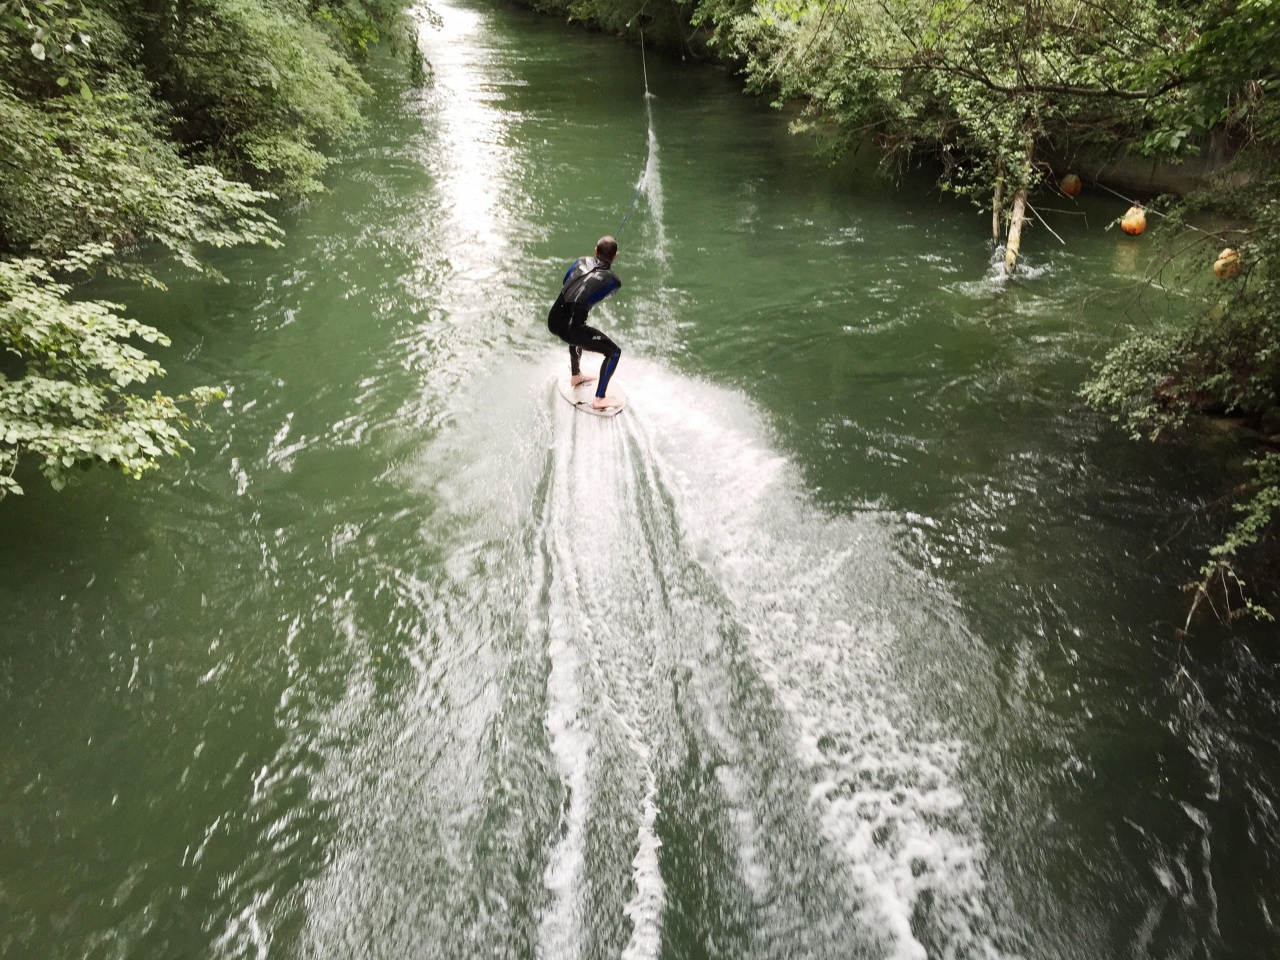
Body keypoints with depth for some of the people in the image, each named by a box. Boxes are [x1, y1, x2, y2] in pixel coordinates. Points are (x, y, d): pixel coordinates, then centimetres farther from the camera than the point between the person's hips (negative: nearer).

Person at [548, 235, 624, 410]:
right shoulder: (613, 280, -2)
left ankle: (575, 376, 56)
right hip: (569, 327, -7)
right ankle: (599, 399, 6)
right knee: (614, 352, 6)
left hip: (553, 320, 7)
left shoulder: (581, 261, 10)